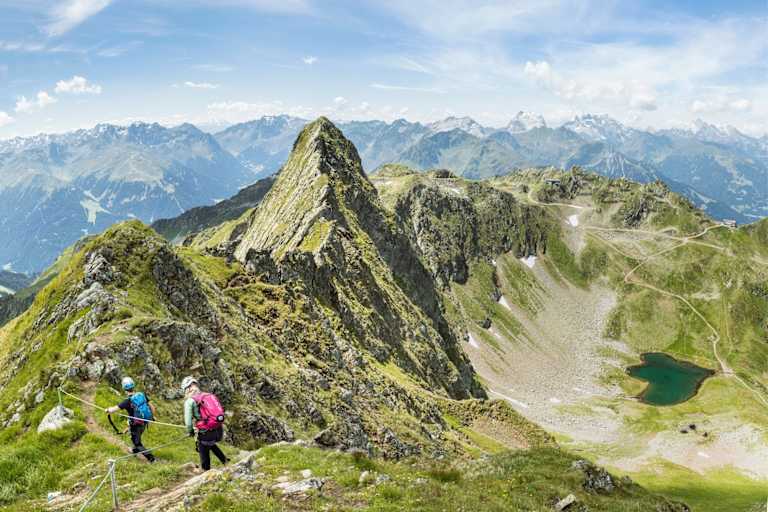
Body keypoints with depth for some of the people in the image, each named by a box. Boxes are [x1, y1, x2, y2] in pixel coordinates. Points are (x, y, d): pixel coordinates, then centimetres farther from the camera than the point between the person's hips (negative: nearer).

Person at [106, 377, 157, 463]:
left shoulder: (128, 401, -24)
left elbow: (113, 410, -22)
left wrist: (108, 410, 1)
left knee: (137, 444, 10)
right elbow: (152, 407, -4)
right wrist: (153, 416, 13)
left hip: (136, 425, -6)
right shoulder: (142, 395, -10)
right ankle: (135, 450, 53)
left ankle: (150, 457, 2)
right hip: (144, 422, 6)